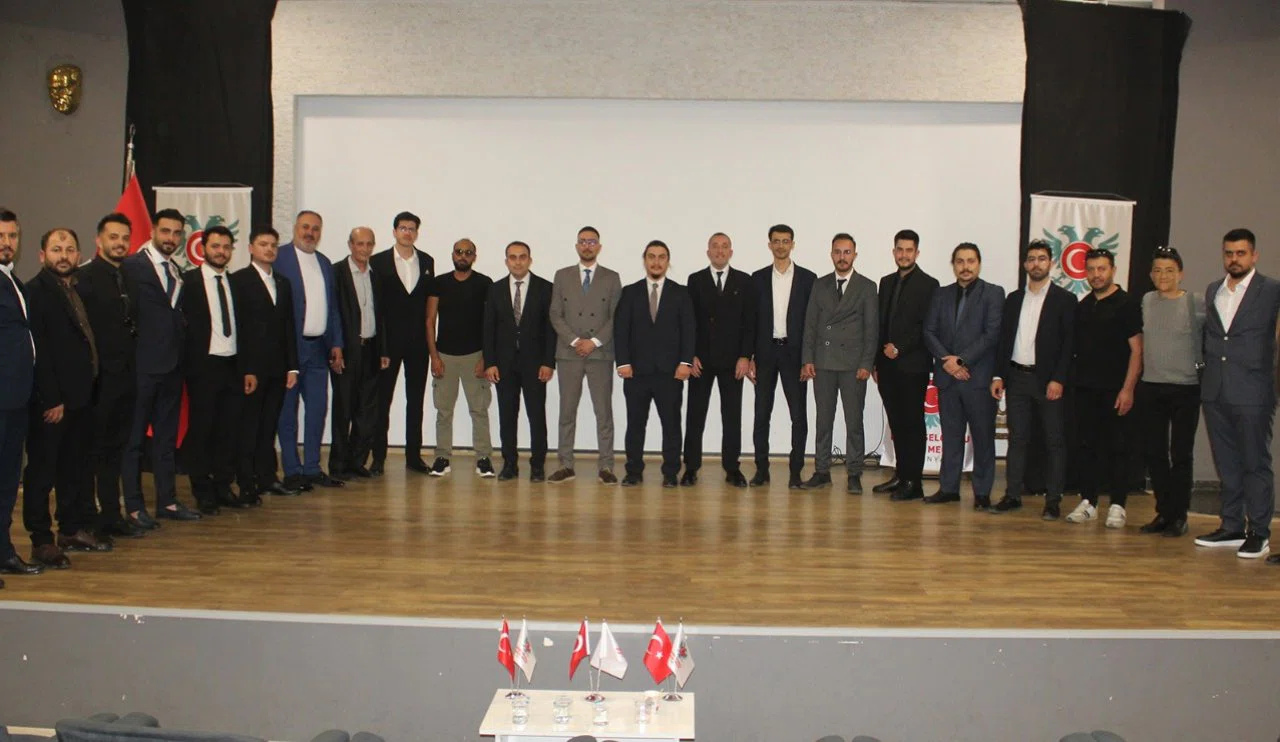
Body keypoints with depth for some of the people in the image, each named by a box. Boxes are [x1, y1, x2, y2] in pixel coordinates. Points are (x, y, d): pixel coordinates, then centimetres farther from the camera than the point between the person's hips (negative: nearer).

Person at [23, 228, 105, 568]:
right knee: (42, 470, 1)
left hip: (79, 397, 8)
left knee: (77, 467, 14)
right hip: (50, 403, -8)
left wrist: (87, 389, 7)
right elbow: (37, 351, -15)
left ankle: (74, 530, 25)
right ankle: (42, 541, 7)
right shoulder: (35, 292, -10)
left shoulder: (78, 290, 14)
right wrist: (51, 400, -17)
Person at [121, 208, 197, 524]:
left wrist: (181, 347, 6)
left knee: (167, 437, 13)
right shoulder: (132, 266, -8)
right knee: (135, 437, 2)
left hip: (172, 365, 7)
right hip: (143, 365, -7)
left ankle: (167, 501, 21)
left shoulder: (177, 272, 15)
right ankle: (134, 506, 9)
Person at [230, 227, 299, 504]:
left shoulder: (283, 283, 16)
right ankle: (246, 485, 3)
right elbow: (238, 327, -9)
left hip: (277, 368, 6)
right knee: (248, 427, -1)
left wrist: (292, 366, 8)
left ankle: (267, 478, 17)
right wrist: (245, 370, -14)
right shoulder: (239, 280, -3)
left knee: (269, 426, 10)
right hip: (252, 368, -6)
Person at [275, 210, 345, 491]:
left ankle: (312, 468, 17)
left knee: (318, 409, 8)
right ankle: (292, 472, 9)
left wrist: (336, 344, 11)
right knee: (287, 412, 2)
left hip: (318, 349, 6)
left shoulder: (324, 263, 16)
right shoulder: (279, 257, -5)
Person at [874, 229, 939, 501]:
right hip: (888, 366, 6)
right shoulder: (886, 282, 16)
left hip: (913, 365, -6)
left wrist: (899, 348, -15)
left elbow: (926, 327, -10)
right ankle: (901, 476, 17)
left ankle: (913, 482, -1)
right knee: (896, 423, 10)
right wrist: (877, 360, 12)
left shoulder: (928, 284, -4)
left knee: (913, 423, -3)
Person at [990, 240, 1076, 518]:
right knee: (1017, 439, 8)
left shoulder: (1064, 299, -1)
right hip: (1017, 378, 4)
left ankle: (1053, 501, 6)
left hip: (1048, 380, -4)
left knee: (1055, 441, 1)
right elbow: (1004, 339, 12)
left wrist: (1058, 379, -14)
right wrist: (999, 375, 4)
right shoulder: (1014, 299, 12)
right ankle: (1013, 495, 13)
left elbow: (1069, 343, -6)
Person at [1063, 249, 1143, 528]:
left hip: (1114, 389, -5)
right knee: (1087, 446, 8)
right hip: (1085, 389, 5)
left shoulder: (1126, 304, -3)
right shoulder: (1082, 306, 13)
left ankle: (1117, 505, 6)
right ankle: (1088, 502, 14)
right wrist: (1071, 379, 5)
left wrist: (1128, 389, -14)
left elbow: (1136, 349, -7)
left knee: (1116, 447, 0)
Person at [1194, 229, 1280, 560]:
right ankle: (1232, 527, 21)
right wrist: (1206, 375, 11)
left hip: (1252, 393, -6)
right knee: (1227, 464, 12)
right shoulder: (1213, 290, 14)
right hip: (1216, 393, 6)